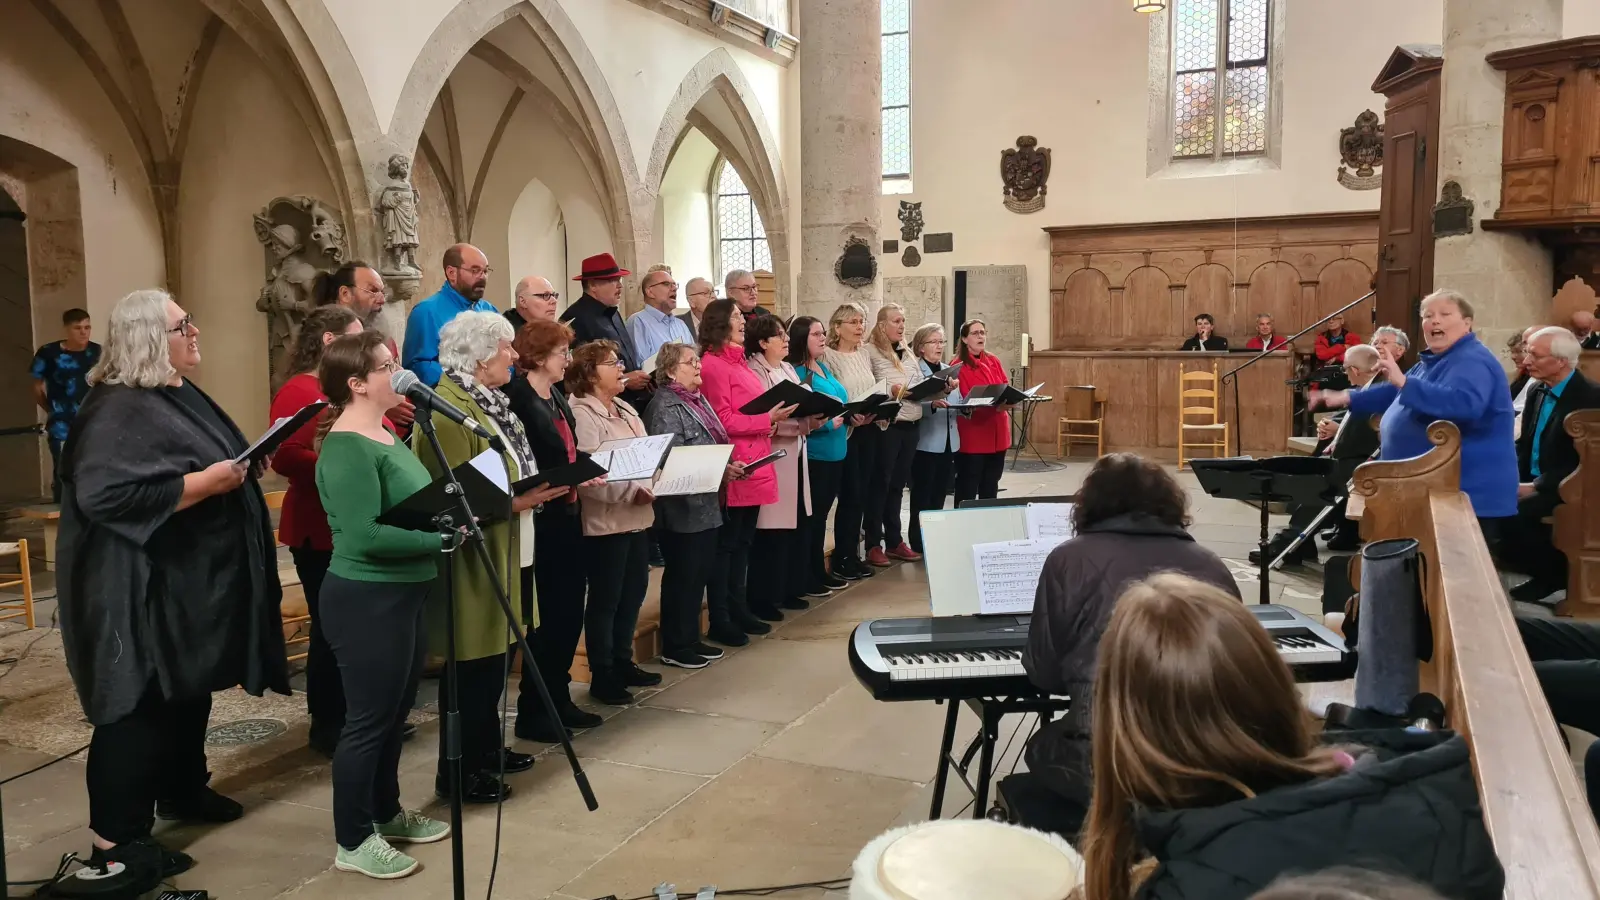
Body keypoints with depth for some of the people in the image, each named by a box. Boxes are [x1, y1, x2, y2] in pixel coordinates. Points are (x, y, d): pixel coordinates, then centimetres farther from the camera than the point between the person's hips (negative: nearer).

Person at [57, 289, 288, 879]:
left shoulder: (179, 393, 10)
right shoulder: (119, 410, -20)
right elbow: (107, 493, -32)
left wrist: (241, 463, 5)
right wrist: (210, 481, -27)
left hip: (196, 577, 10)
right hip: (146, 586, -10)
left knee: (191, 689, 20)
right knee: (142, 703, -1)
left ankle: (182, 790, 37)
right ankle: (114, 836, 11)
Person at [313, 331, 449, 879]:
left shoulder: (386, 434, 10)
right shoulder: (347, 448, -20)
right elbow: (366, 535, -27)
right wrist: (441, 537, -22)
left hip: (404, 595, 10)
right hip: (366, 600, -9)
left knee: (394, 715, 20)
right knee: (367, 720, 3)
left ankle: (387, 813, 37)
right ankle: (353, 842, 18)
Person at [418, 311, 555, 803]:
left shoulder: (486, 401, 13)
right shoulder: (448, 410, -20)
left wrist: (537, 487, 8)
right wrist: (514, 502, -27)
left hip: (504, 556, 10)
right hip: (474, 562, -10)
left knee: (494, 660, 18)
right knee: (473, 666, 0)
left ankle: (488, 749, 32)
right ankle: (458, 772, 13)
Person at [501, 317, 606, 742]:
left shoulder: (557, 397, 13)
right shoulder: (517, 399, -15)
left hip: (567, 518, 9)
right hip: (540, 522, -9)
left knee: (570, 612, 15)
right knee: (547, 617, -1)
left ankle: (558, 699, 27)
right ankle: (531, 710, 13)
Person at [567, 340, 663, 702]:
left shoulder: (627, 411, 16)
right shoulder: (581, 414, -13)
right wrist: (632, 491, -25)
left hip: (636, 519, 9)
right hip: (605, 522, -9)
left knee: (633, 594, 15)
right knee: (605, 600, 0)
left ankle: (623, 663, 29)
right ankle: (601, 676, 10)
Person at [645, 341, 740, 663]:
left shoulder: (697, 399, 15)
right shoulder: (665, 407, -14)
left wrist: (729, 465, 4)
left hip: (706, 505, 9)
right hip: (682, 508, -9)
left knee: (700, 573, 14)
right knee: (682, 576, 0)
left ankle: (691, 638, 25)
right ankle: (674, 647, 10)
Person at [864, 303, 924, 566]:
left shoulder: (908, 353, 18)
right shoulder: (871, 351, -6)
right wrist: (891, 390, -25)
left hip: (910, 425, 7)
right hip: (885, 425, -7)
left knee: (898, 483, 13)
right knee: (880, 483, 0)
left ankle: (894, 540, 21)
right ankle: (874, 544, 7)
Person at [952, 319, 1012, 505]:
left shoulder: (994, 361, 12)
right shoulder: (958, 366, -9)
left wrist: (1009, 400, -11)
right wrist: (993, 406, -27)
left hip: (997, 433, 7)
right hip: (972, 436, -7)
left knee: (991, 488, 15)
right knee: (967, 490, -3)